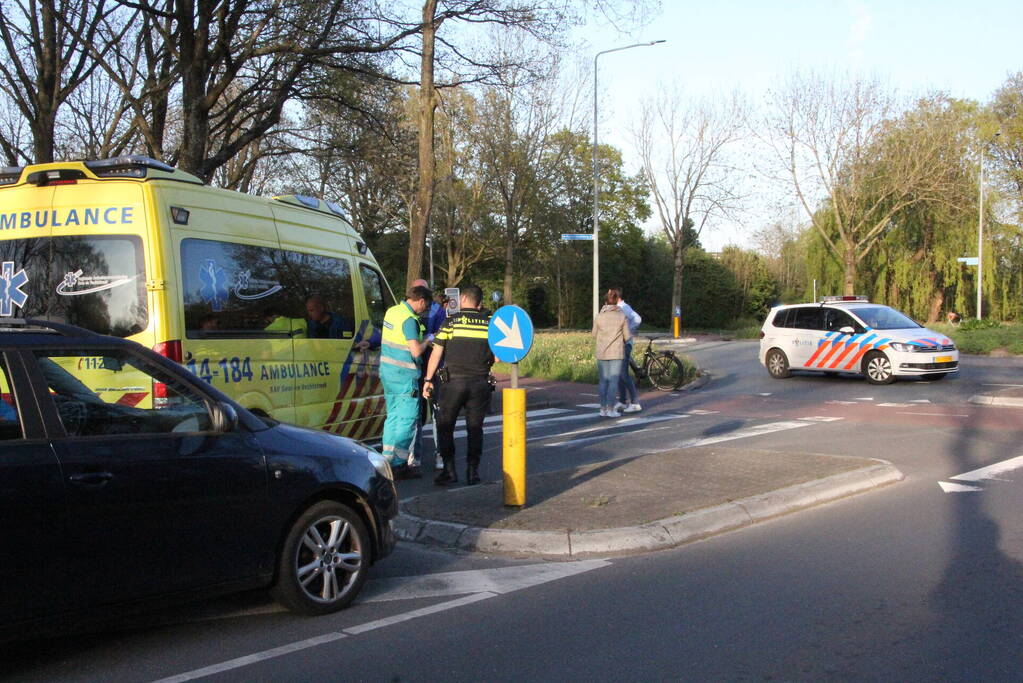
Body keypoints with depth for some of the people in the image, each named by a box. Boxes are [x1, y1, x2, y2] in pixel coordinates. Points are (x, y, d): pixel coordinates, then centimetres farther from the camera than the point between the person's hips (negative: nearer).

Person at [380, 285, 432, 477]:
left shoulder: (392, 311, 10)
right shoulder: (409, 320, -18)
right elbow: (416, 351, -23)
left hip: (387, 371, 9)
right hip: (404, 375, -9)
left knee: (393, 416, 16)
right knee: (407, 418, -4)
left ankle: (388, 458, 20)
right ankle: (398, 464, -4)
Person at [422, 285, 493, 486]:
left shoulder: (451, 321, -2)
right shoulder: (489, 323, 4)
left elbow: (436, 353, -2)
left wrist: (428, 379, 4)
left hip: (454, 381, -2)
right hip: (480, 383, 2)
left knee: (445, 426, 8)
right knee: (475, 428, 11)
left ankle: (449, 470, 3)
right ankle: (473, 472, 10)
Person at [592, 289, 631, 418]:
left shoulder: (599, 316, -2)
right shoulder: (622, 316, -5)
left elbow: (594, 335, 8)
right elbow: (627, 337, -2)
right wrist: (631, 336, 21)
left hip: (601, 354, 2)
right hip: (616, 353, -2)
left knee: (603, 381, 9)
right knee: (613, 381, 1)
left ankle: (603, 409, 10)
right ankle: (611, 409, 0)